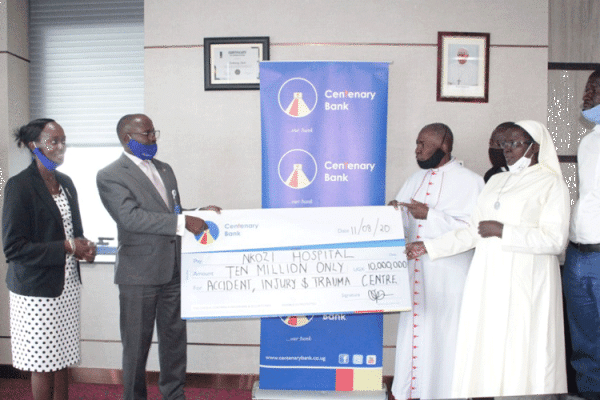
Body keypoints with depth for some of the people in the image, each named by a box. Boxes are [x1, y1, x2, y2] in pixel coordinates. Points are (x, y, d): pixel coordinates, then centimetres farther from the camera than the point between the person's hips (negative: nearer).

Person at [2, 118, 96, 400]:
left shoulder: (65, 183, 10)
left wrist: (83, 247, -2)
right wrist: (66, 247, -18)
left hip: (67, 284, 6)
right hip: (37, 289, -6)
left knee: (61, 360, 13)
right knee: (43, 363, 6)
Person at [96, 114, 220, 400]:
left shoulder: (164, 169, 14)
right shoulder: (110, 176, -8)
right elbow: (132, 218, -22)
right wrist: (183, 222, -28)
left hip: (174, 269, 6)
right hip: (140, 274, -6)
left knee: (175, 338, 15)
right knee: (137, 344, 9)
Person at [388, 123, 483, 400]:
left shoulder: (469, 181, -5)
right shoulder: (415, 179, 15)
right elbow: (402, 224, 18)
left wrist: (430, 215, -18)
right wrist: (394, 211, -4)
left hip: (447, 275, -6)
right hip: (414, 268, 6)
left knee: (441, 333, 0)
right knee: (411, 328, 10)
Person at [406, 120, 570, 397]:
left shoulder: (551, 183, 0)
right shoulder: (496, 181, 17)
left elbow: (555, 240, -11)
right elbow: (473, 232, 16)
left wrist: (503, 231, -15)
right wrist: (429, 247, 12)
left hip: (525, 282, -5)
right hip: (488, 280, 6)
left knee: (520, 351, -4)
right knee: (483, 347, 4)